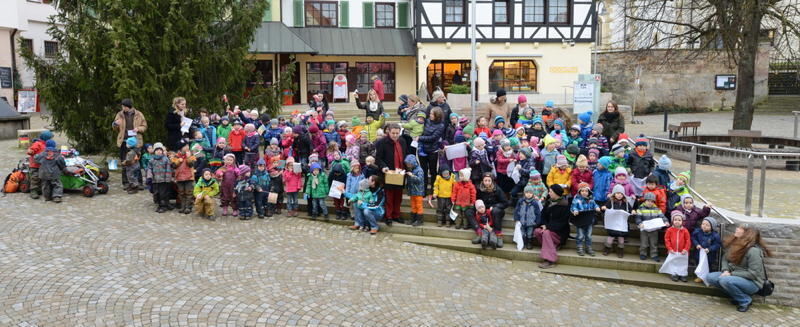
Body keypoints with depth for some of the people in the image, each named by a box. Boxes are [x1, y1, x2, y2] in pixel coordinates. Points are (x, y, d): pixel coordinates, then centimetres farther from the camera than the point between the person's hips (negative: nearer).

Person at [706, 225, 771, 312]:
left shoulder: (754, 250, -22)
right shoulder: (734, 245, 1)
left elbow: (753, 273, -23)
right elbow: (725, 259, 11)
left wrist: (731, 274, -22)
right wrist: (726, 270, -9)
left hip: (752, 282, -8)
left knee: (725, 280, -34)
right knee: (710, 277, -9)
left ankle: (745, 300, -9)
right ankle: (736, 295, 3)